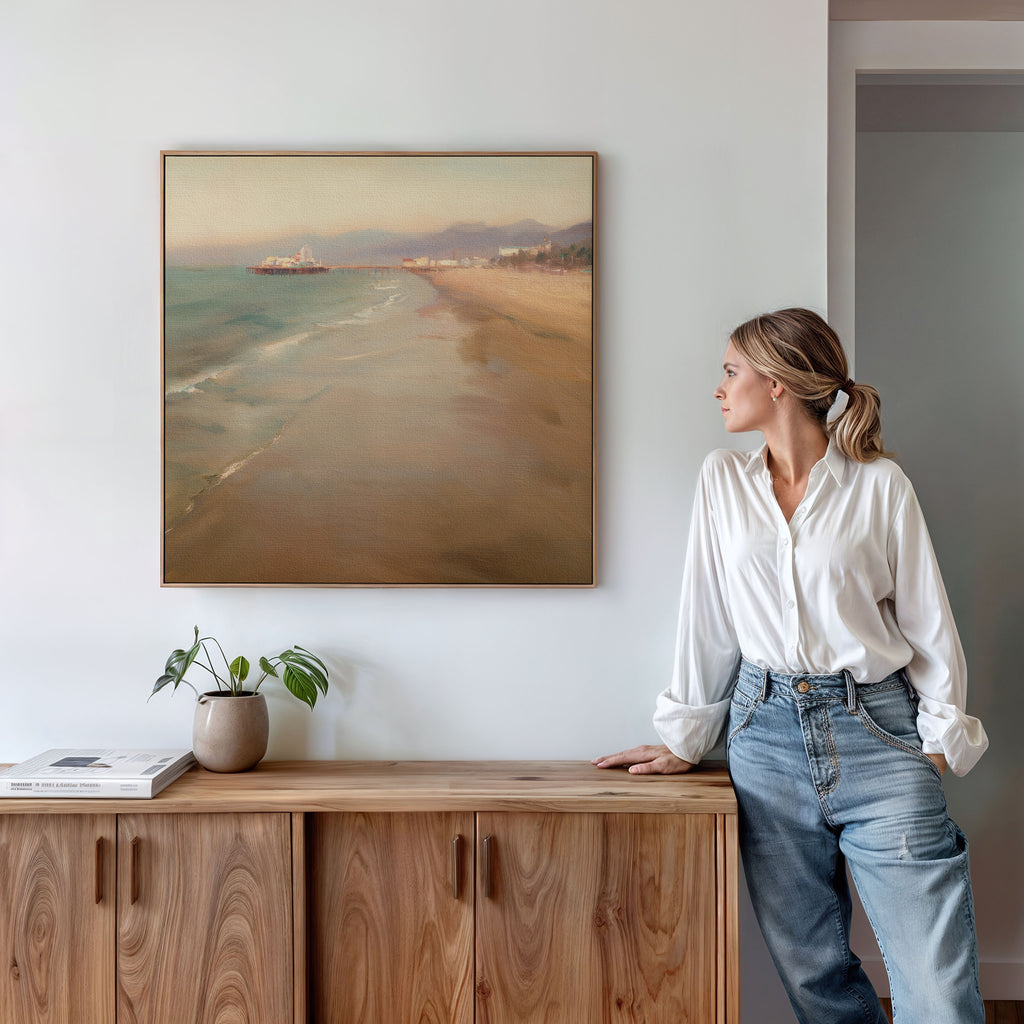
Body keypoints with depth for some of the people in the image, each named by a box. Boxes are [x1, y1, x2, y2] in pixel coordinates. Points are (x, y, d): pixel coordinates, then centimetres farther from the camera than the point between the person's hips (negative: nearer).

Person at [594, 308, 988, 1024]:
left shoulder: (880, 484, 0)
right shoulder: (723, 480, 8)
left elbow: (928, 620, 3)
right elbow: (707, 617, 9)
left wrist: (942, 737, -3)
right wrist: (686, 739, 10)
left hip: (875, 731, -2)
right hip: (767, 735, 3)